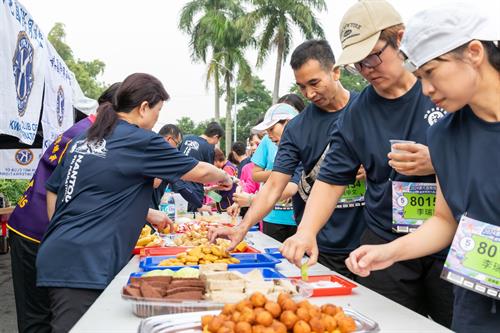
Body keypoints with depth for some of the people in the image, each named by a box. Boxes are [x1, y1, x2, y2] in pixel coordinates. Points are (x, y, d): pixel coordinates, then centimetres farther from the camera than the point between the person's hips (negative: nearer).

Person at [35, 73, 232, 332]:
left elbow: (52, 191, 21)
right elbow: (199, 171, 1)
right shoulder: (140, 141, -7)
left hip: (57, 255, 9)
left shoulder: (83, 140, 13)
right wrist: (224, 178, 22)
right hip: (84, 266, -8)